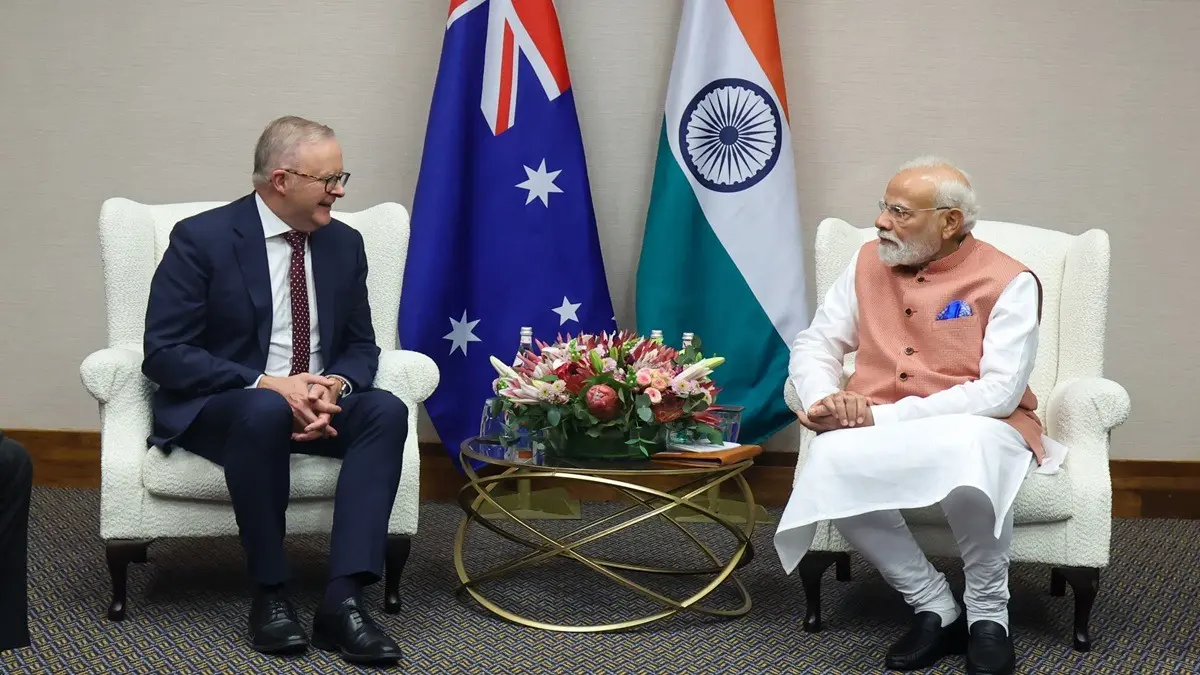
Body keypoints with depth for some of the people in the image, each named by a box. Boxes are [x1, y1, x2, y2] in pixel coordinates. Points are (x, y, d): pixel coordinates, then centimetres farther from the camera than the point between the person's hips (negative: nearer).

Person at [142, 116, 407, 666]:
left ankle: (343, 599, -34)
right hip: (215, 408, -5)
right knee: (265, 410, -39)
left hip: (318, 404, 5)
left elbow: (360, 346, 11)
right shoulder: (202, 239, -10)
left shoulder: (344, 244, 6)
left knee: (385, 409, -27)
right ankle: (269, 595, -25)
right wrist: (265, 384, -25)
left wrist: (337, 386, -14)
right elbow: (163, 353, -14)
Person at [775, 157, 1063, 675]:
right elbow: (814, 344, 12)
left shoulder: (1008, 282, -7)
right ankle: (935, 608, -12)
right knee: (830, 462, -31)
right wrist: (825, 399, -13)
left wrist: (883, 416, -22)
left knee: (966, 459, -40)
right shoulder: (869, 263, 9)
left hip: (979, 429, -4)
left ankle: (987, 615, -12)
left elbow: (1000, 393, -16)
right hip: (879, 430, 4)